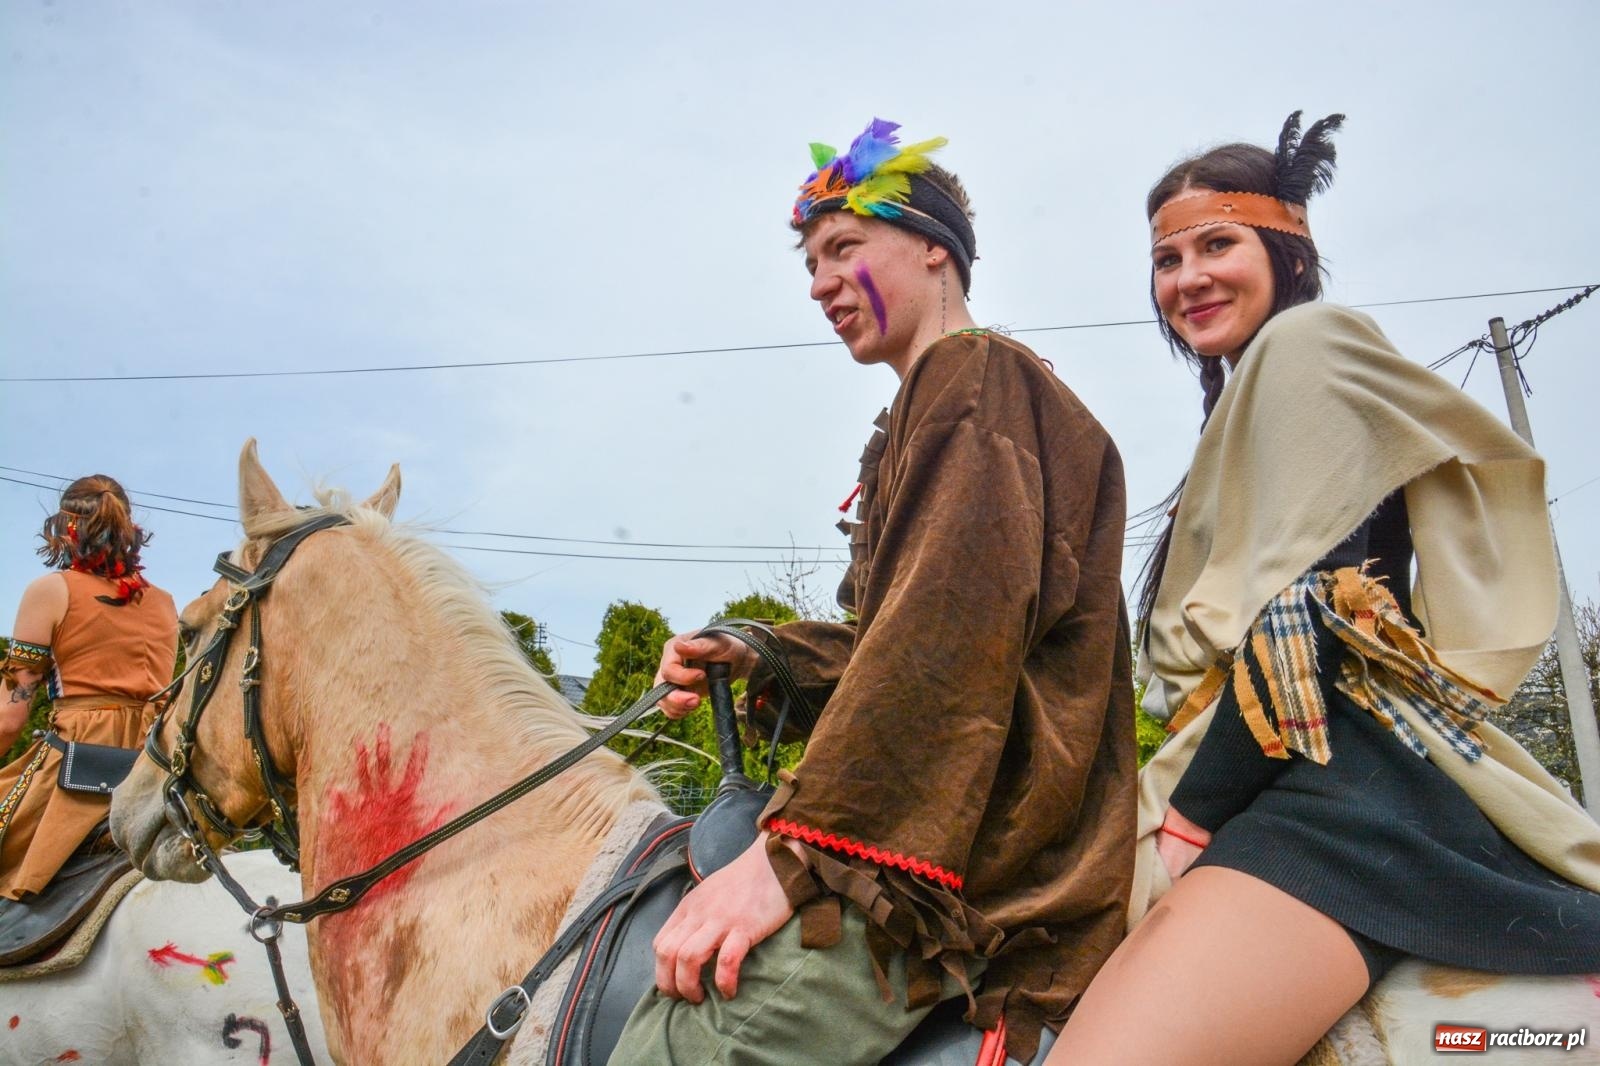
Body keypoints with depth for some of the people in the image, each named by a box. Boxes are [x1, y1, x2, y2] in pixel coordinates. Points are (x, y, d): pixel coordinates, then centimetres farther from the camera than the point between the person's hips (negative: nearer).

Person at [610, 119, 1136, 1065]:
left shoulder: (974, 377, -5)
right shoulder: (934, 410, 26)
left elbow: (957, 634, -20)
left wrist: (797, 849, -23)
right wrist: (754, 662, 12)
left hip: (978, 845, -10)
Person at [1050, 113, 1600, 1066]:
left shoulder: (1308, 341, 1)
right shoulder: (1247, 395, 29)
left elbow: (1307, 612, -13)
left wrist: (1188, 810, -10)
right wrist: (1184, 807, 15)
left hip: (1340, 784, -10)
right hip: (1282, 783, 10)